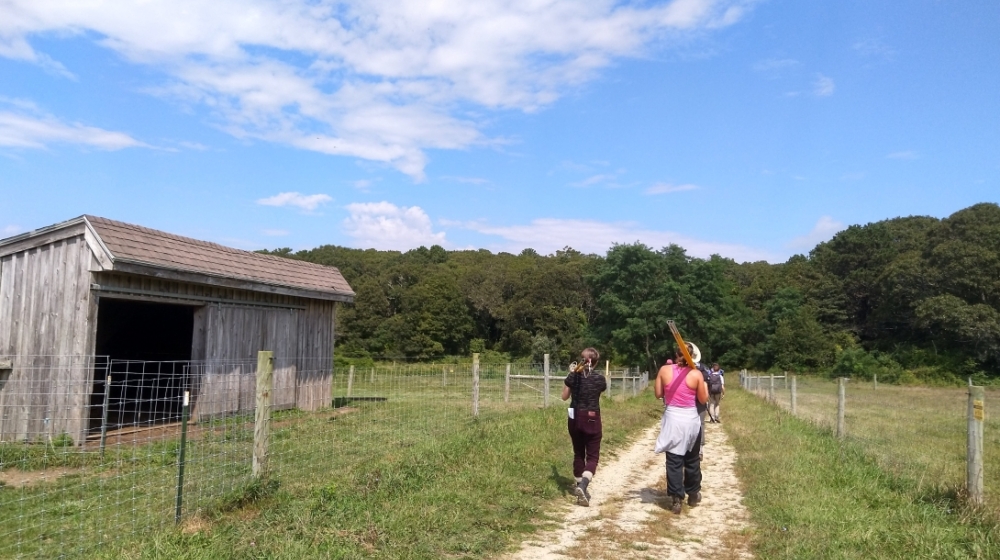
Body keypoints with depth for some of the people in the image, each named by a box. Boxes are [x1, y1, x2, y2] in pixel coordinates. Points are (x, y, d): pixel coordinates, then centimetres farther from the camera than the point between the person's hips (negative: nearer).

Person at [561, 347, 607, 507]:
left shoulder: (573, 376, -5)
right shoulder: (599, 378, -7)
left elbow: (564, 396, 6)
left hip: (575, 418, 2)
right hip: (592, 419, -2)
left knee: (578, 454, 18)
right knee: (592, 456, 2)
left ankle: (580, 487, 26)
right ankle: (583, 486, -20)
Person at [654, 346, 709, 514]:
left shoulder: (664, 370, -6)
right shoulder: (696, 374, -8)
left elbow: (658, 394, 2)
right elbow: (703, 400, 0)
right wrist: (705, 384, 16)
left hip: (672, 419, 0)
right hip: (691, 420, 0)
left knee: (674, 461, 5)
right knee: (692, 460, 18)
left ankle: (676, 499, 2)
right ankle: (693, 494, 33)